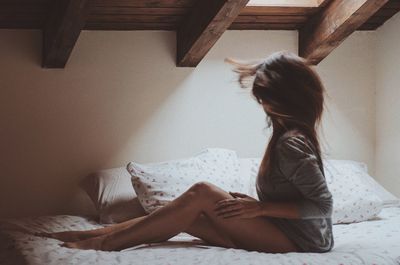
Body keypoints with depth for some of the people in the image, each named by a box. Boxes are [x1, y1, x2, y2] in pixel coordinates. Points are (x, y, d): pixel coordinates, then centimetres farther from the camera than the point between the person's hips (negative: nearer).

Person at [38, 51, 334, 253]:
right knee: (186, 215, -2)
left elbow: (323, 204, -22)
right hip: (284, 233, 9)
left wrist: (262, 208, -20)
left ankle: (104, 242, -16)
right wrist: (251, 205, 1)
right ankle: (94, 233, -2)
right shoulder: (293, 133, 11)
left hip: (298, 241, -9)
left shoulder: (291, 143, -19)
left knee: (203, 193, -19)